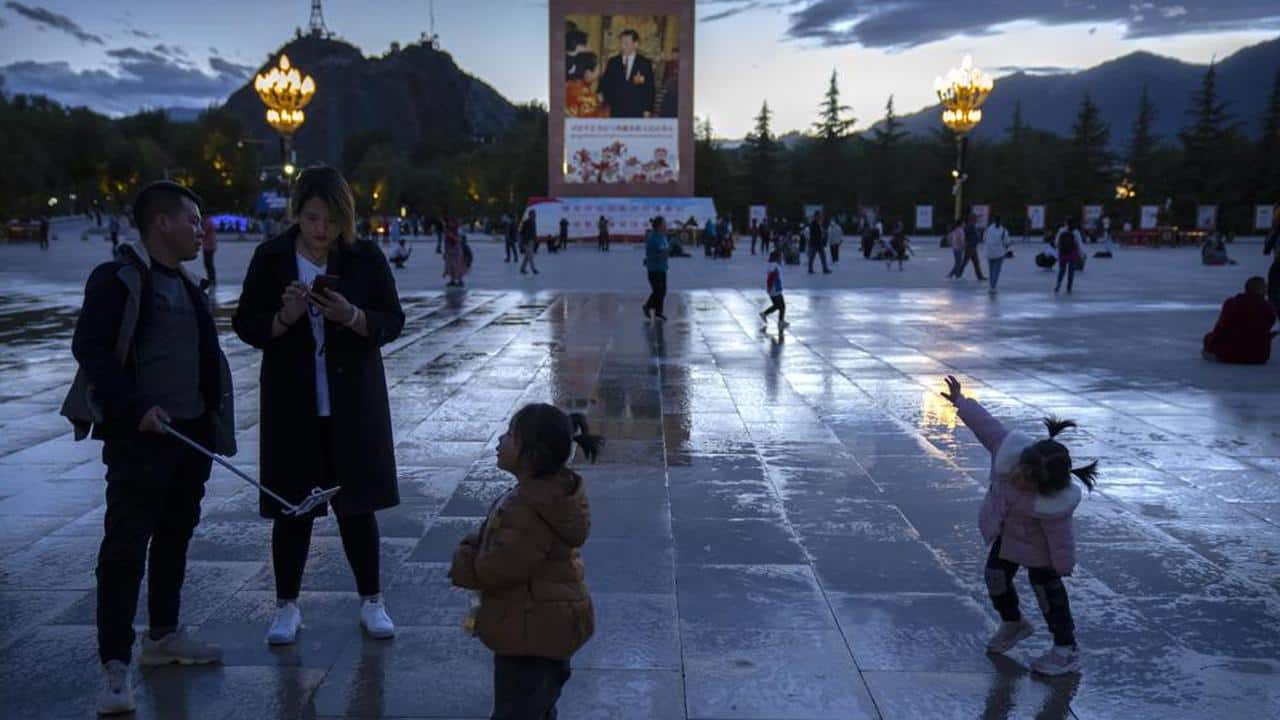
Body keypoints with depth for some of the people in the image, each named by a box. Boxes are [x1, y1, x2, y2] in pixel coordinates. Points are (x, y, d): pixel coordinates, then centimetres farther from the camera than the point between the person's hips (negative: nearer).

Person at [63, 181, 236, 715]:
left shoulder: (185, 285, 16)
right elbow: (89, 347, -15)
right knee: (126, 546, -5)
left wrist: (215, 425, 16)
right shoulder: (118, 278, -8)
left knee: (175, 535, 17)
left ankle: (163, 635, 31)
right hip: (140, 435, -8)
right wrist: (135, 408, -22)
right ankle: (115, 666, 0)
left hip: (190, 431, 8)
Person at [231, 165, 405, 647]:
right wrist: (285, 317, -19)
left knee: (357, 504, 7)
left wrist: (352, 316, -20)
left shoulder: (366, 257, -2)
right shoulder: (271, 258, -1)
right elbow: (245, 324, 1)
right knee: (292, 507, 7)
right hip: (291, 404, 0)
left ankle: (371, 602, 23)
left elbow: (392, 321, -1)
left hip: (354, 401, 0)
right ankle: (286, 606, 24)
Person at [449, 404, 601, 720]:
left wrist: (462, 565, -7)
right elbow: (488, 534, 13)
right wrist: (470, 550, -4)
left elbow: (494, 570, -26)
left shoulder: (529, 512, -31)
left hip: (531, 637, -10)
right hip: (549, 629, 10)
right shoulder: (548, 493, 3)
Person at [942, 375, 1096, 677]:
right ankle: (1012, 623, 40)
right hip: (1005, 535, 6)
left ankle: (1067, 649, 19)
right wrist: (960, 400, -11)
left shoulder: (1053, 507, -41)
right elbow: (986, 424, -19)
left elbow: (1060, 540, -27)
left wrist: (1063, 567, -13)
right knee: (996, 576, 13)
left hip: (1036, 548, -6)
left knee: (1047, 589, 3)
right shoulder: (1008, 449, -32)